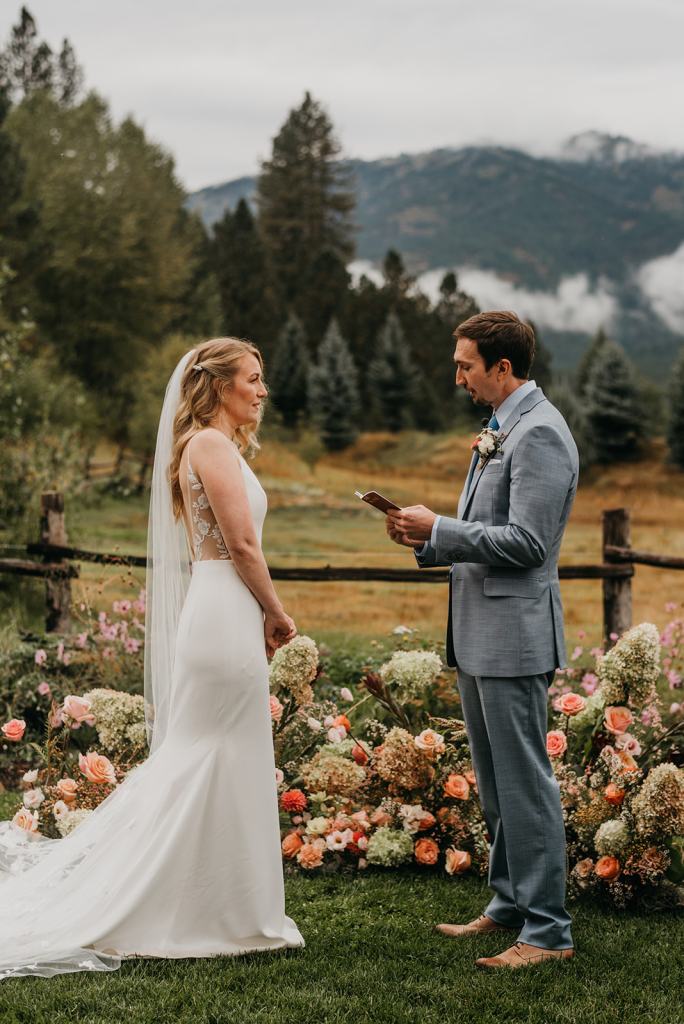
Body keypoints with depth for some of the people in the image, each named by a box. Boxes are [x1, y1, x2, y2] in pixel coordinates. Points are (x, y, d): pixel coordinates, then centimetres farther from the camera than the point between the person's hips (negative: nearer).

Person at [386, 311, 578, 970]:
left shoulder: (540, 433, -14)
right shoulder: (500, 431, 17)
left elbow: (526, 542, -21)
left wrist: (438, 530, -15)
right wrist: (426, 541, 6)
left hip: (513, 633, -10)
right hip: (479, 636, 10)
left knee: (524, 781, -5)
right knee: (496, 784, 17)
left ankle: (547, 930, 3)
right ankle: (508, 906, 28)